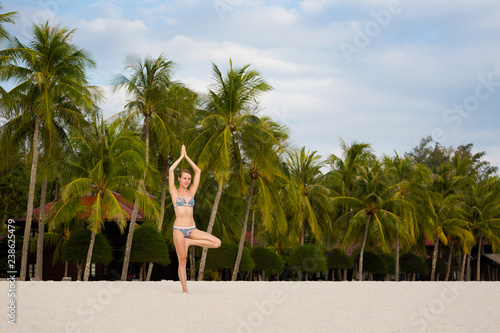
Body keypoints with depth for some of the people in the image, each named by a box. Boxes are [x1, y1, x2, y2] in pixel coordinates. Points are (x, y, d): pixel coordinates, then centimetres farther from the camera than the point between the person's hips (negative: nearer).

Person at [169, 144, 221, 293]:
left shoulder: (191, 192, 12)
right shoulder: (174, 192, 3)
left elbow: (198, 171, 11)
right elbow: (170, 170, -7)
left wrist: (187, 156, 10)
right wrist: (181, 156, 2)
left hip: (192, 229, 4)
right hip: (179, 229, -4)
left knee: (217, 243, -10)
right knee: (182, 261, -4)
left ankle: (189, 242, 2)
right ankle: (184, 290, 5)